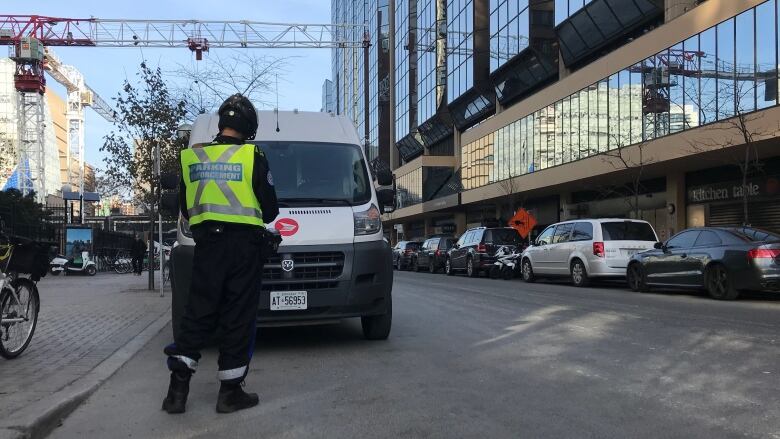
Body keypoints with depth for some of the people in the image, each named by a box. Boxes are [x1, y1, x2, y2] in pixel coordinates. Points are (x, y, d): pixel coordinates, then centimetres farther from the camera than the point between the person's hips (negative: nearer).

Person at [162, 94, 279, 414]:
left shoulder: (192, 157, 7)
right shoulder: (253, 157, -5)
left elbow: (184, 207, 13)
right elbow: (270, 208, -1)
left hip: (207, 244, 4)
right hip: (244, 244, -3)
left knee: (198, 312, 10)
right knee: (238, 316, 3)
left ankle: (178, 387, 7)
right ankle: (230, 392, 9)